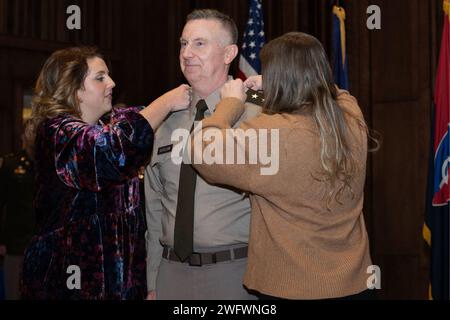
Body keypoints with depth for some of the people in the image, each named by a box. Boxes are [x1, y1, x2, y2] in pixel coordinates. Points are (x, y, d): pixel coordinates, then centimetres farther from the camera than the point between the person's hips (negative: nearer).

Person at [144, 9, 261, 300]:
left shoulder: (254, 116, -8)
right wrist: (152, 283, 11)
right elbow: (154, 209, 11)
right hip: (172, 272, 4)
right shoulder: (166, 123, 7)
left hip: (234, 274, -4)